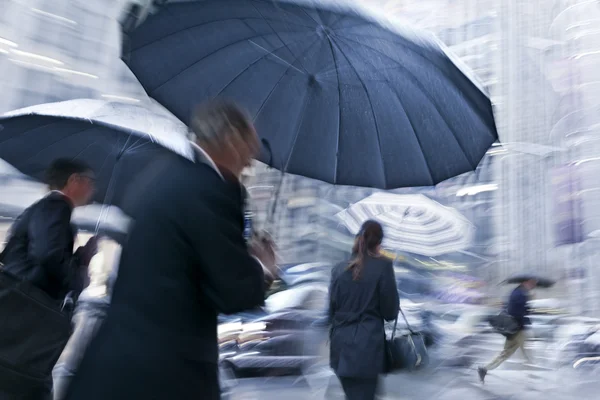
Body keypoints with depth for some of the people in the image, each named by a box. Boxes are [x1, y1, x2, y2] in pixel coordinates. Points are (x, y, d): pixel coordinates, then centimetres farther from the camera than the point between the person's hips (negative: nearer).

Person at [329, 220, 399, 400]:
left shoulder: (339, 269, 3)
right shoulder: (383, 266, -9)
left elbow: (332, 309, 9)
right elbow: (391, 312, -6)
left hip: (341, 344, 5)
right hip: (368, 345, -4)